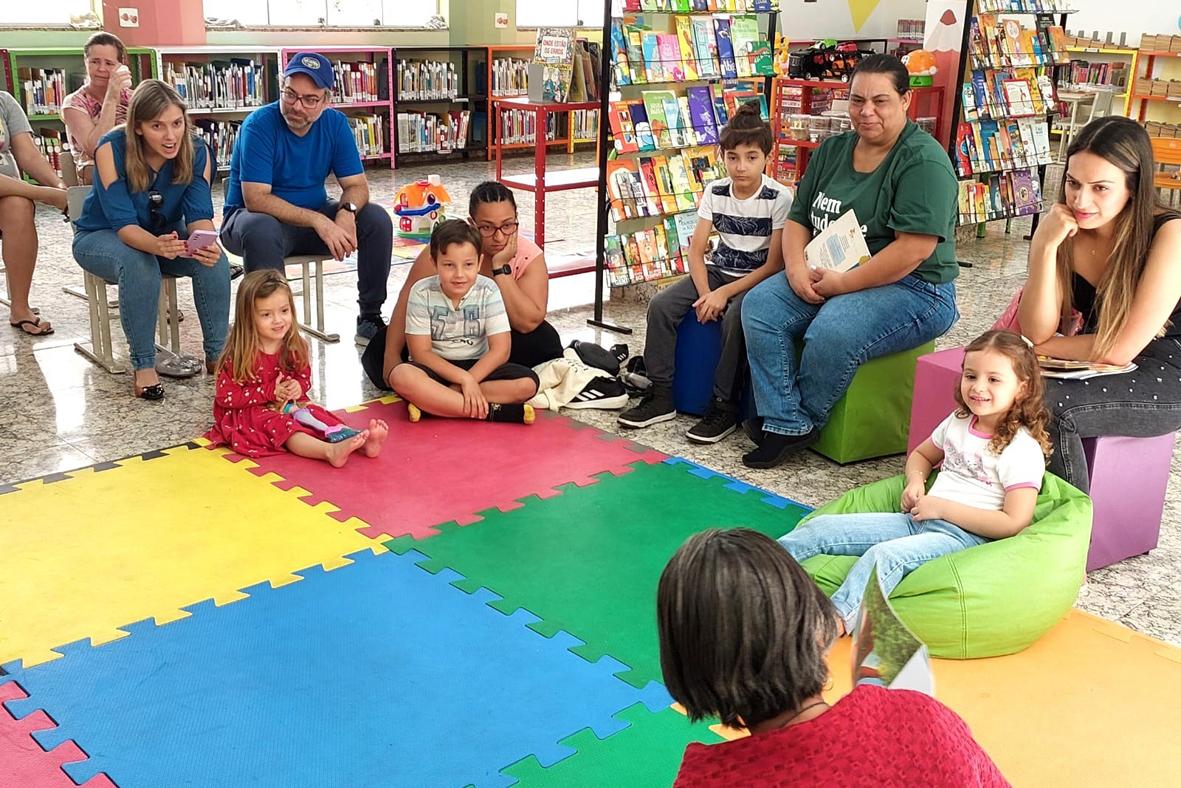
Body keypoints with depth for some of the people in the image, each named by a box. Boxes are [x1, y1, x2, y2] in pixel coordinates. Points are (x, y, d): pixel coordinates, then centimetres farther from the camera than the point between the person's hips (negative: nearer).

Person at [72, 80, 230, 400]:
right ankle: (143, 365, -23)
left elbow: (199, 214, -20)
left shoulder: (196, 152, -18)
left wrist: (206, 242, -45)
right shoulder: (112, 149, -27)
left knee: (214, 260, -27)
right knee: (138, 264, -37)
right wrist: (158, 245, -53)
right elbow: (123, 223, -31)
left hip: (166, 235, 3)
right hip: (101, 237, -3)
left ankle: (217, 354, -13)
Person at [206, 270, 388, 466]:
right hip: (250, 414, -5)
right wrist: (271, 392, -18)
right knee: (281, 427, -31)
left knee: (321, 417, -18)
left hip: (290, 406, 6)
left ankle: (361, 441, -40)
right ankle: (330, 452, -55)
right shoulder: (238, 356, -15)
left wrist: (298, 386, -12)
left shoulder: (294, 347, 0)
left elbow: (305, 376, 14)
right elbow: (225, 396, -15)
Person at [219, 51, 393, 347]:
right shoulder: (259, 125, -21)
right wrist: (318, 221, -36)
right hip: (252, 217, -5)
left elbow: (357, 185, -5)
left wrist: (347, 211, -30)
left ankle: (370, 319, -4)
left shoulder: (335, 123, -5)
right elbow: (255, 199, -27)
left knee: (378, 220, -15)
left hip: (314, 215, 5)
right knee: (262, 231, -40)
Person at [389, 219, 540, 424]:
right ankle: (490, 411, -32)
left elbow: (500, 350, -12)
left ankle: (431, 401, -27)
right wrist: (464, 379, -24)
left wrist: (463, 385, -22)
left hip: (478, 367, 2)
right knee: (401, 376, -35)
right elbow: (420, 353, -12)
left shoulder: (488, 291, -8)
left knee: (528, 382, -25)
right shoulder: (422, 293, -11)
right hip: (436, 367, -2)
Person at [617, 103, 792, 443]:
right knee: (661, 305, -16)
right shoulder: (715, 192, 0)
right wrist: (705, 293, -18)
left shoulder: (780, 198, -14)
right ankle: (661, 396, -6)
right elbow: (696, 250, -1)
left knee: (735, 317, -36)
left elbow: (774, 264, -15)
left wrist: (724, 293, -21)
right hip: (717, 271, 5)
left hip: (758, 279, -5)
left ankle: (724, 406, -21)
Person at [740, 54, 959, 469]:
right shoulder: (832, 150, 11)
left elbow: (914, 250, -23)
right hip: (824, 278, 8)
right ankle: (786, 423, -16)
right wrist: (797, 269, -8)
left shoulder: (923, 161, -14)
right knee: (758, 305, -14)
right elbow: (798, 219, 13)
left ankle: (803, 421, -5)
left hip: (912, 289, -7)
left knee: (831, 332, -33)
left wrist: (843, 283, -20)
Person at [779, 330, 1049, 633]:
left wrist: (943, 506, -14)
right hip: (918, 519, 7)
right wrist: (915, 481, 7)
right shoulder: (958, 422, 14)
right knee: (821, 528, -9)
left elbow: (1014, 523, -16)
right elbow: (921, 455, 32)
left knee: (884, 555, -37)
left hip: (966, 535, -7)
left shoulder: (1023, 451, -8)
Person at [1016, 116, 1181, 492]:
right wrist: (1043, 247, -23)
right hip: (1098, 365, 5)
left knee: (1049, 405, -28)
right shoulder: (1066, 230, -6)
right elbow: (1037, 332, -12)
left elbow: (1119, 350, -21)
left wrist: (1040, 346, -8)